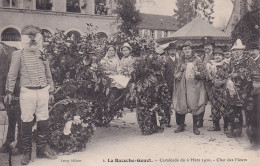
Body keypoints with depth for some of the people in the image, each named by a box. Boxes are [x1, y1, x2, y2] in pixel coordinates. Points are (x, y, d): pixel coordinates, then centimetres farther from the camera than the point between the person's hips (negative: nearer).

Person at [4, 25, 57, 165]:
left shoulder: (42, 55, 15)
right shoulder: (19, 55, 3)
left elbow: (48, 75, 18)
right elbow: (12, 74, 2)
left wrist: (51, 91, 16)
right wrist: (9, 91, -5)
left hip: (43, 92, 4)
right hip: (27, 92, -4)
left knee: (44, 121, 6)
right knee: (26, 122, 0)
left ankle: (42, 150, 19)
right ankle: (27, 153, 13)